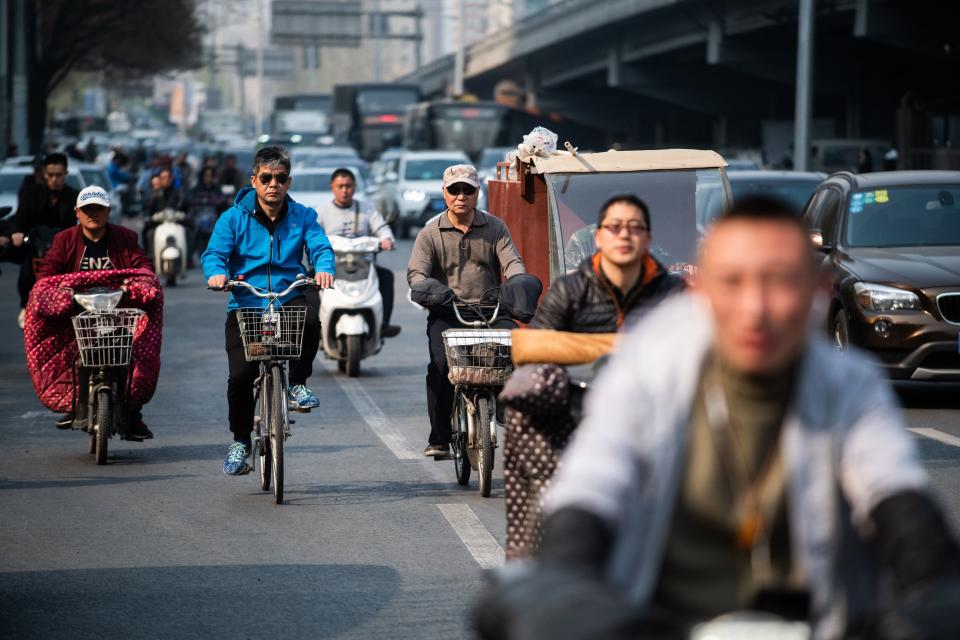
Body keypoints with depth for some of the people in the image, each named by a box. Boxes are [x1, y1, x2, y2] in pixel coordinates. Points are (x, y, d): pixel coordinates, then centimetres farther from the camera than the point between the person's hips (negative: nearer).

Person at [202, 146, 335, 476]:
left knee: (309, 321, -34)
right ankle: (240, 440, 8)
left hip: (289, 299, 1)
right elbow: (214, 252, -7)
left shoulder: (302, 216, 7)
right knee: (240, 374, -14)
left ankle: (298, 384, -8)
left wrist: (324, 268, -29)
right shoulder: (234, 218, 2)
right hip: (245, 305, 0)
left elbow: (320, 247, -5)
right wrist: (216, 272, -30)